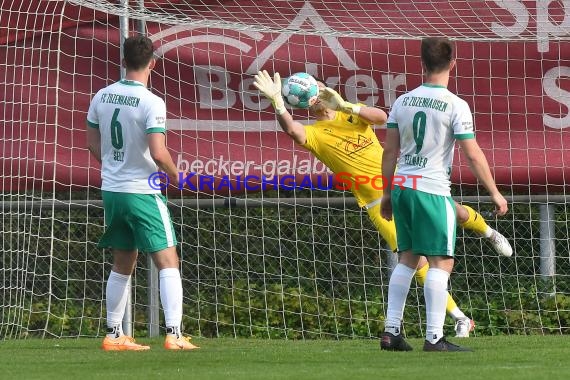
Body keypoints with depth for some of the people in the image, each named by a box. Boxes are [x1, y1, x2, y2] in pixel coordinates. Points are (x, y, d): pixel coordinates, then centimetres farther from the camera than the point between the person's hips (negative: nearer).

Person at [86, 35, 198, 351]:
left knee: (122, 265, 17)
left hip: (111, 191, 6)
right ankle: (174, 334, -9)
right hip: (143, 192, -6)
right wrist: (174, 174, -2)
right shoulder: (151, 103, -17)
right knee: (168, 263, -1)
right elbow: (158, 152, -22)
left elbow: (93, 144, 12)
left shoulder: (102, 97, 2)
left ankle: (114, 335, 19)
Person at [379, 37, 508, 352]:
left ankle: (391, 332, 11)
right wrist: (495, 193, -1)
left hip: (402, 187, 6)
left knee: (407, 258, 14)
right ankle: (434, 337, -9)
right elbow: (473, 155, -10)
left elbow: (390, 152, 11)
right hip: (433, 190, -6)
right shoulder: (456, 106, -9)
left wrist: (387, 194, 21)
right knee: (441, 263, -3)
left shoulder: (402, 102, 7)